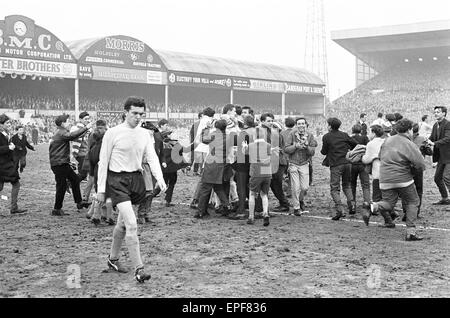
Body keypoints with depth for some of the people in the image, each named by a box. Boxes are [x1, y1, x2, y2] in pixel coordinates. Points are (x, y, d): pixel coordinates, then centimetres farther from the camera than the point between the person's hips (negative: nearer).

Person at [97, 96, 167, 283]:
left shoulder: (144, 134, 7)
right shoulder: (112, 133, -7)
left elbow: (152, 157, 2)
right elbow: (103, 162, -3)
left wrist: (160, 179, -14)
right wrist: (101, 189, -5)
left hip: (136, 178, 5)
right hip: (117, 180, -5)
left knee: (122, 223, 18)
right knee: (131, 224, -16)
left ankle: (113, 258, 37)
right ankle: (138, 269, -13)